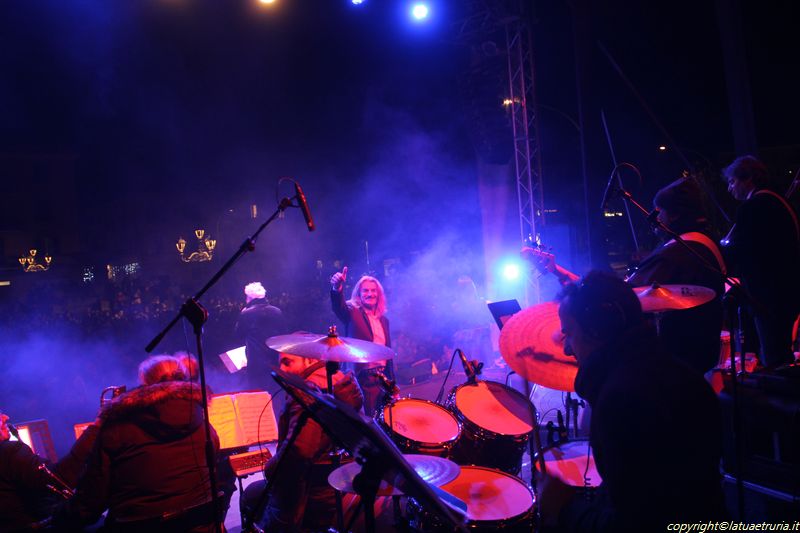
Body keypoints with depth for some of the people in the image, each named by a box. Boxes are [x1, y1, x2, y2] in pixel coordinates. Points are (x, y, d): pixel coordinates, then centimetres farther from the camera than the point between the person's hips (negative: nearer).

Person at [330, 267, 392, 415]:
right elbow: (339, 307, -25)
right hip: (362, 378, -5)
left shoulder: (383, 320, 15)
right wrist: (337, 288, -46)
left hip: (382, 378, 6)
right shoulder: (353, 312, -1)